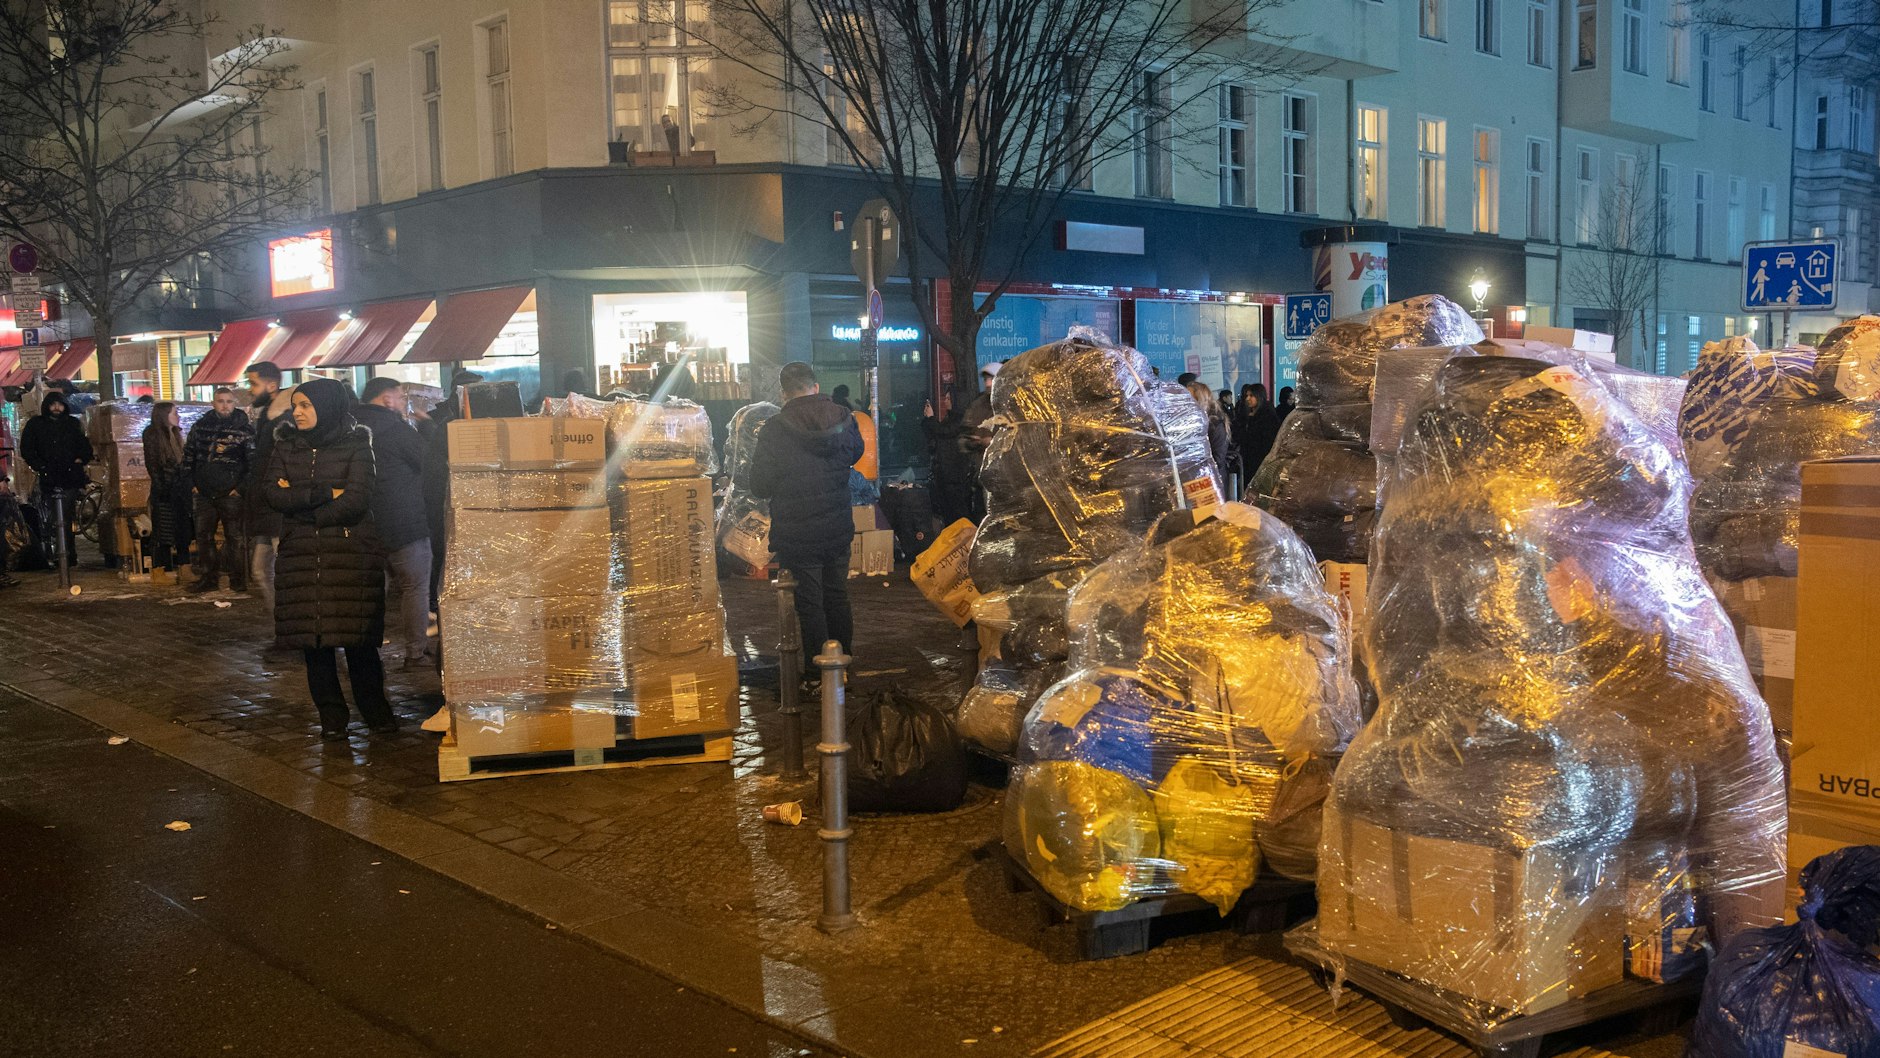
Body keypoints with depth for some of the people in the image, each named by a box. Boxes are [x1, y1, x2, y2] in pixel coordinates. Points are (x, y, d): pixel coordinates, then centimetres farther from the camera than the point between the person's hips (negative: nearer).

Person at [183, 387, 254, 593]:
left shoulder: (244, 430, -2)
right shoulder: (201, 426, 9)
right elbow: (188, 454, 17)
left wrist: (241, 487, -9)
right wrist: (191, 482, 9)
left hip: (231, 493, -4)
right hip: (204, 493, 5)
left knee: (235, 537, -3)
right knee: (203, 536, 8)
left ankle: (238, 579, 4)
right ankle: (208, 578, 17)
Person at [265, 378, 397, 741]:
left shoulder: (356, 446, 0)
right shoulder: (285, 447, 11)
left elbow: (356, 500, -13)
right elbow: (273, 494, -4)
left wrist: (299, 501, -7)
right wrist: (325, 493, -12)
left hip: (351, 552, -3)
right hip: (302, 556, 3)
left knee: (358, 638, -1)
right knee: (314, 640, 3)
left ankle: (374, 710, 12)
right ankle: (331, 716, 13)